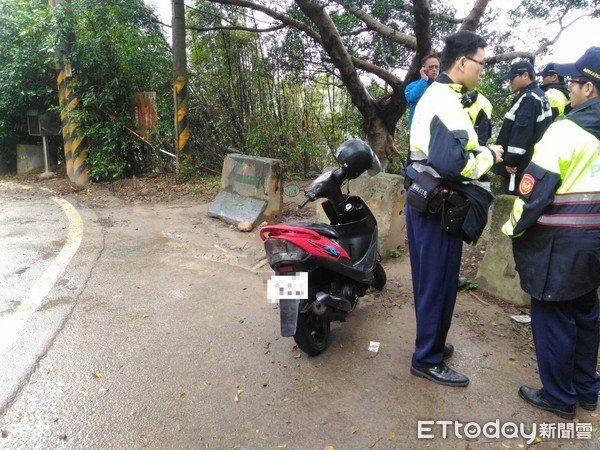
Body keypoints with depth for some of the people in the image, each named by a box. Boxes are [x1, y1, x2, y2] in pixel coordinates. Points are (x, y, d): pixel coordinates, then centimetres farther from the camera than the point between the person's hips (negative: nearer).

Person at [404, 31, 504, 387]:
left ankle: (431, 343, 37)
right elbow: (450, 163, -32)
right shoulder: (447, 101, -19)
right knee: (438, 284, 2)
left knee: (430, 282, 20)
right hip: (439, 208, -10)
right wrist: (488, 156, -16)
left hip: (426, 202, 10)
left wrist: (479, 151, 5)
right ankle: (427, 359, 17)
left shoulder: (435, 95, 15)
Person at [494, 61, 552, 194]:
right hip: (532, 162, 11)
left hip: (519, 164, -11)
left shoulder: (527, 98, -15)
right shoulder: (540, 96, 18)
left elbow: (521, 132, -23)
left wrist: (511, 160, -21)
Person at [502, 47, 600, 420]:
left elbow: (537, 187, -18)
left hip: (561, 241, -8)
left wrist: (513, 227, -5)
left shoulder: (566, 130, -16)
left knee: (553, 316, 4)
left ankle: (559, 398, 18)